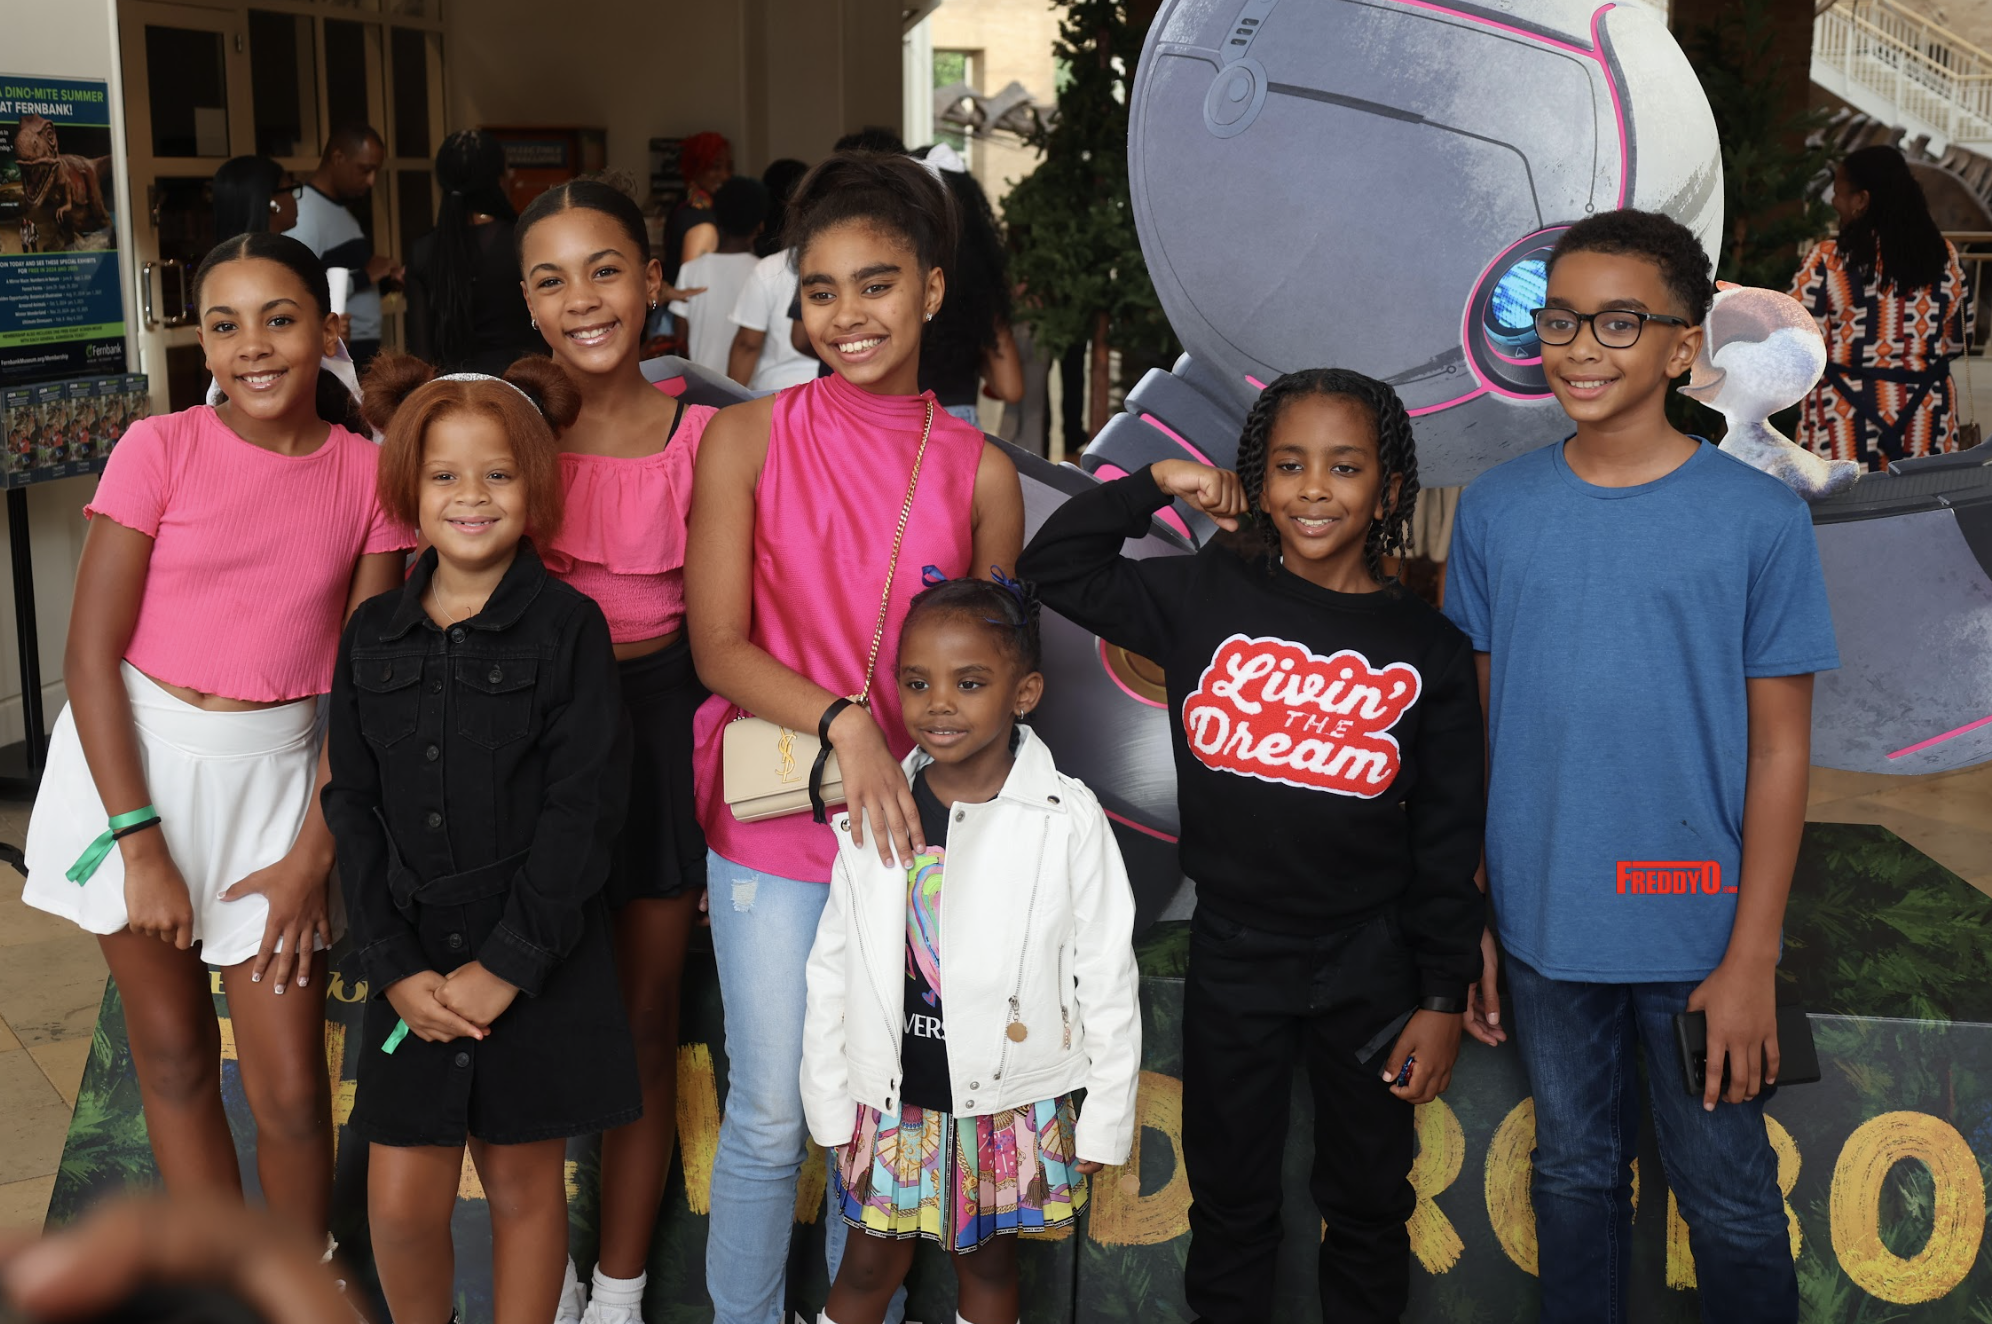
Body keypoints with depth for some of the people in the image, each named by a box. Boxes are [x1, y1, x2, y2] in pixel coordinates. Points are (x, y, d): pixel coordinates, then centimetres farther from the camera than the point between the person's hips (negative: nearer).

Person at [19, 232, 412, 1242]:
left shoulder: (367, 476, -1)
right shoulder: (159, 450, -7)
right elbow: (91, 652, -7)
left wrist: (314, 853, -5)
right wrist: (139, 841, -12)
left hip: (276, 775, 1)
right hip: (131, 760, 0)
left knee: (291, 1091, 1)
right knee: (173, 1051, 11)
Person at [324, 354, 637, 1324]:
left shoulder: (568, 627, -5)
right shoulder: (372, 636, 6)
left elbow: (583, 807, -10)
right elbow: (356, 810, 4)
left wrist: (509, 963, -14)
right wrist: (396, 967, -5)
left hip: (540, 963, -3)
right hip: (414, 964, 3)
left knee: (523, 1184, 10)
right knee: (400, 1203, 3)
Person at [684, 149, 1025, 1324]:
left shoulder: (980, 474, 0)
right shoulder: (749, 441, -4)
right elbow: (717, 645, -8)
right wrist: (844, 724, -22)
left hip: (913, 826, 2)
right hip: (773, 825, -1)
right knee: (771, 1116, 7)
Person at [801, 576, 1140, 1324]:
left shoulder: (1067, 821, -12)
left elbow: (1107, 979, -6)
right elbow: (832, 966, 3)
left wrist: (1106, 1117, -3)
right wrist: (829, 1102, 4)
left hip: (1015, 1103, -2)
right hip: (892, 1096, 2)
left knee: (988, 1263, 16)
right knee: (872, 1264, 15)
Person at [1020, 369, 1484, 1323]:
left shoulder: (1427, 651, -5)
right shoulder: (1205, 597, -4)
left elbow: (1447, 840, -2)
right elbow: (1052, 568, -2)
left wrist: (1443, 997, -2)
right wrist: (1156, 485, -8)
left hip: (1371, 966, 0)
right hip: (1231, 956, 1)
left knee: (1368, 1203, 16)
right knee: (1229, 1198, 16)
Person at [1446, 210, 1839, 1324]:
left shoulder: (1761, 518, -8)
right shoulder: (1497, 510, -1)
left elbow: (1780, 750, -6)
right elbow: (1470, 728, 4)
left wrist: (1752, 959, -9)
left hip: (1699, 937, -2)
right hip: (1544, 930, 3)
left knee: (1728, 1201, 11)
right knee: (1575, 1177, 19)